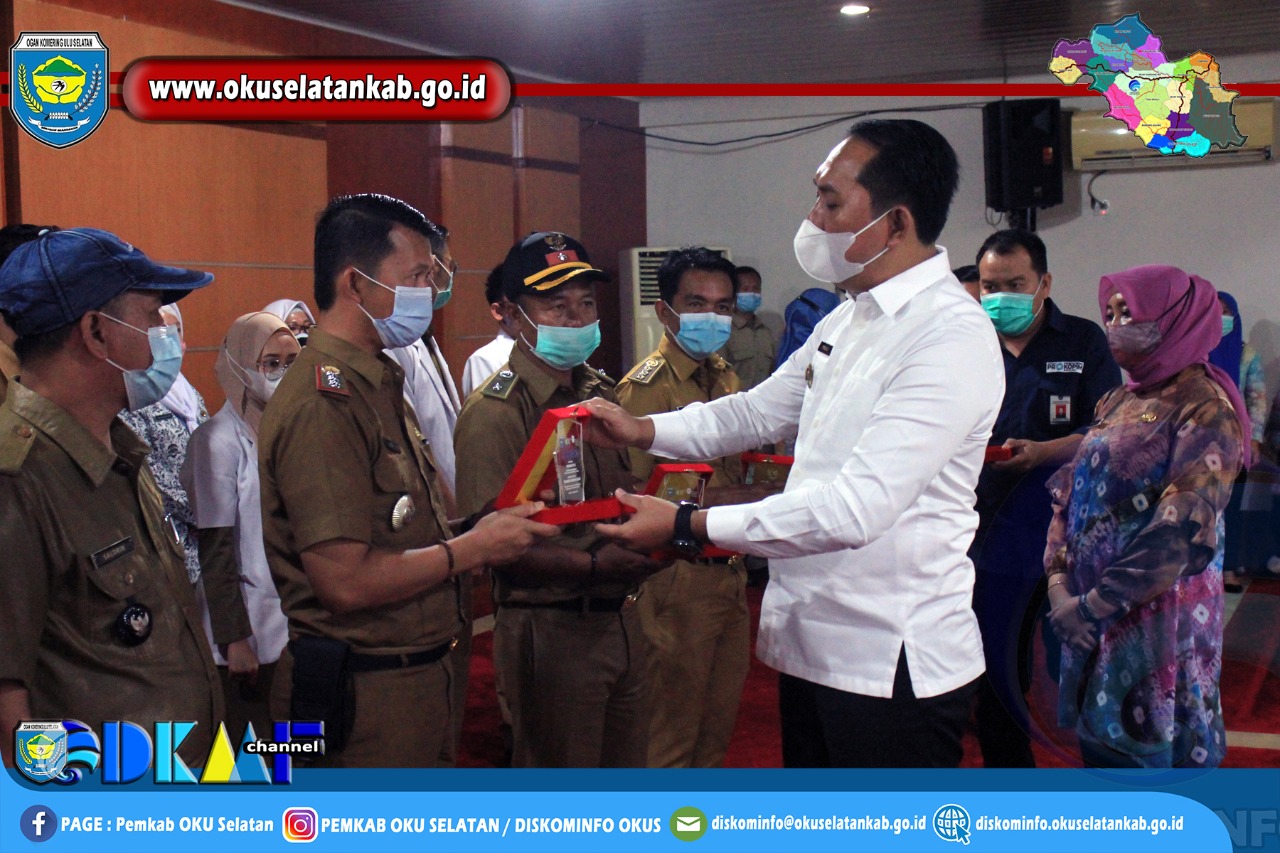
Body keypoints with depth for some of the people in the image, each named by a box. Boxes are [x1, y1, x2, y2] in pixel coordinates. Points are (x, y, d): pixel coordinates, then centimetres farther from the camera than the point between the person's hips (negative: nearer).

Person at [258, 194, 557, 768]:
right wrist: (473, 548, -15)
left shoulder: (381, 386, 13)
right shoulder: (323, 405, -21)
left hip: (415, 672, 10)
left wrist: (483, 529, 2)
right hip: (365, 693, -10)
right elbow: (346, 580, -26)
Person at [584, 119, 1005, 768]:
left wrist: (688, 525, -25)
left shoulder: (954, 338, -20)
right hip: (814, 644, 9)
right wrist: (644, 431, 8)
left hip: (891, 664, -9)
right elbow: (757, 411, 23)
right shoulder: (846, 321, 10)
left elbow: (858, 507, -28)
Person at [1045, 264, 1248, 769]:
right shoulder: (1118, 402, 14)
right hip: (1092, 618, 7)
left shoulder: (1204, 408, -10)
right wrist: (1058, 581, -4)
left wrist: (1095, 603, -18)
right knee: (1101, 745, 13)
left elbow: (1185, 530, -19)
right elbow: (1069, 495, 11)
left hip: (1155, 619, -7)